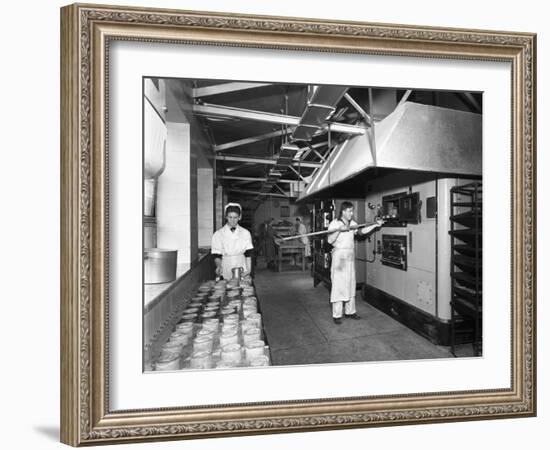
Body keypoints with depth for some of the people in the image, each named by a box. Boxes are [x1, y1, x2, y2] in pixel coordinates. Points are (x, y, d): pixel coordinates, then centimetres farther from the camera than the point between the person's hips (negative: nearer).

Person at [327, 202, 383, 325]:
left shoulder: (352, 224, 10)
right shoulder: (334, 224, -7)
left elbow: (362, 231, -1)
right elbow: (330, 241, -15)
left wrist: (375, 225, -9)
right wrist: (339, 229, -25)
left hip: (350, 256, 6)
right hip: (339, 255, -6)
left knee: (350, 283, 10)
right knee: (338, 284, -5)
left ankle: (350, 311, 20)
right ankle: (336, 315, 1)